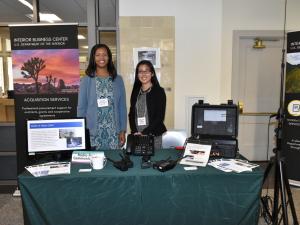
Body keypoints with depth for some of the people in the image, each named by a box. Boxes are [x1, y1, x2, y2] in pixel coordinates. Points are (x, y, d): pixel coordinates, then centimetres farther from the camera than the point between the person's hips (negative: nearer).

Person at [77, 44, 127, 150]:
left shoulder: (118, 80, 6)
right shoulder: (86, 80, 1)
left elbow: (122, 106, 6)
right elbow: (81, 107, 2)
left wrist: (123, 130, 2)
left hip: (113, 132, 2)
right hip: (93, 132, -1)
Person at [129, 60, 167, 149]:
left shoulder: (159, 91, -3)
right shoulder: (135, 92, 10)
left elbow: (160, 117, -8)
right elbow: (131, 114, 10)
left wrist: (144, 133, -13)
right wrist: (134, 132, -5)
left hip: (154, 135, -3)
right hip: (136, 135, 3)